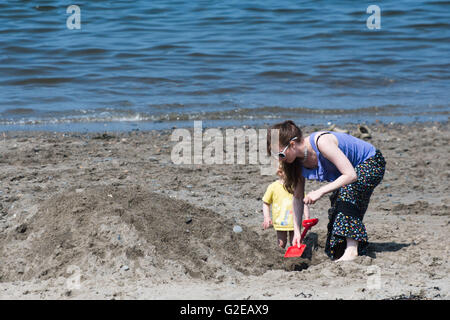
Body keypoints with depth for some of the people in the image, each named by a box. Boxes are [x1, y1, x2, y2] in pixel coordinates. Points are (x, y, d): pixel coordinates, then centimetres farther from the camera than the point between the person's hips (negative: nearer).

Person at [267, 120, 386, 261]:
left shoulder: (322, 142, -36)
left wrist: (320, 191, -38)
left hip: (372, 163, -8)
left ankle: (352, 250, -33)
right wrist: (297, 231, -6)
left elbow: (351, 175, -37)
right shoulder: (299, 161, -11)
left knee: (347, 191, -31)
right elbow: (298, 197, -1)